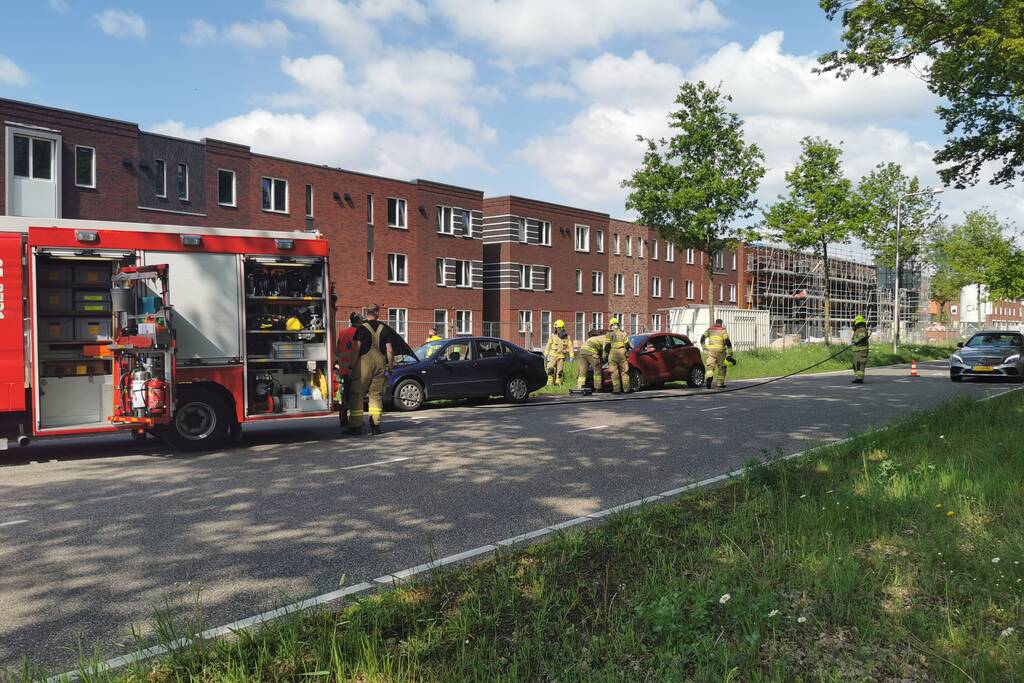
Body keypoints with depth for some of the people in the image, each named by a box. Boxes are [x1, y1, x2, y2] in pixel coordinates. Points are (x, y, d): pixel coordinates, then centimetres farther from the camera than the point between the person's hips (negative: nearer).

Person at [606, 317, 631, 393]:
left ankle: (616, 389, -5)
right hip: (622, 352, 2)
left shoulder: (609, 334, 3)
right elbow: (627, 344, 5)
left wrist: (606, 354, 8)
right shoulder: (623, 333, 11)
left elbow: (607, 345, -3)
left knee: (614, 372, 0)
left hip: (613, 353, -2)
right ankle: (626, 389, 4)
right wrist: (626, 352, 19)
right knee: (624, 372, 7)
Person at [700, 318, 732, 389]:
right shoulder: (723, 330, 2)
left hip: (711, 349, 2)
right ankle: (720, 383, 10)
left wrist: (704, 346, 17)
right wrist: (730, 351, -8)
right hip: (720, 349, -2)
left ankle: (709, 378, -24)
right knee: (721, 367, 9)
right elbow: (727, 340, -9)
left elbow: (702, 338, 8)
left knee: (710, 366, 3)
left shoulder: (710, 329, 13)